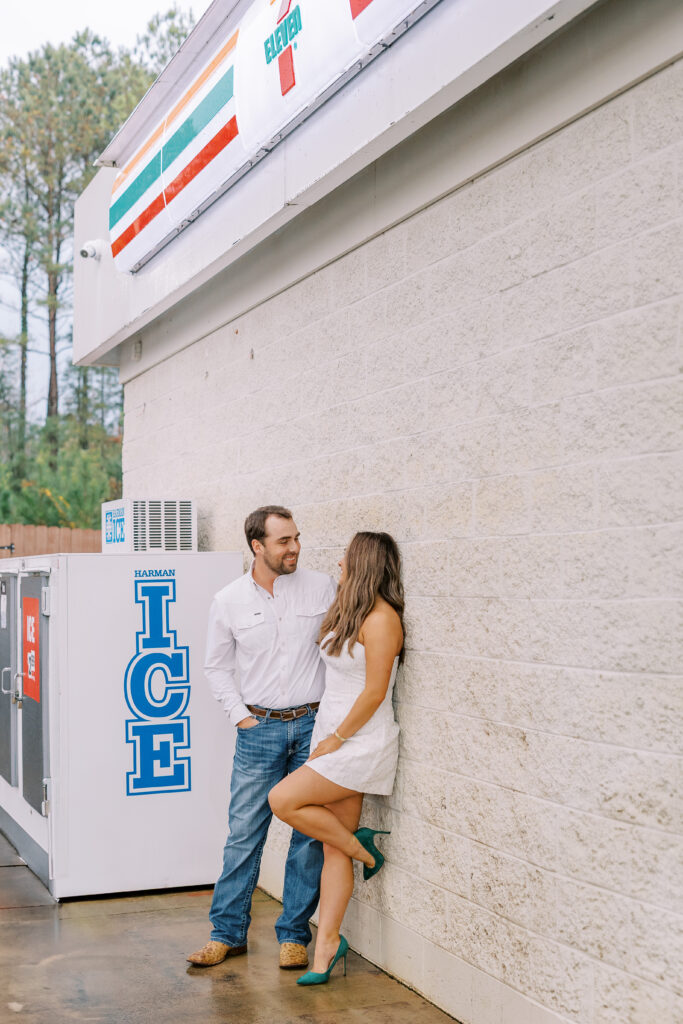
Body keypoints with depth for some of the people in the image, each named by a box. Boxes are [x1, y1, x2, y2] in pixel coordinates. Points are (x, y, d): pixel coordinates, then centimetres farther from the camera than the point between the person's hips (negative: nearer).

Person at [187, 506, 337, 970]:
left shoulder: (323, 587, 0)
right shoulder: (229, 600, 1)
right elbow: (217, 665, 11)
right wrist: (240, 715, 2)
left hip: (313, 725, 0)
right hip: (259, 729, 0)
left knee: (311, 835, 4)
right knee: (243, 834, 2)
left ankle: (294, 935, 18)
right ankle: (228, 933, 17)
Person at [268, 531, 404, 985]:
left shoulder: (381, 619, -15)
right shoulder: (348, 612, 13)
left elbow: (374, 693, -19)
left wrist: (337, 738, -13)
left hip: (361, 743, -8)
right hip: (333, 738, 8)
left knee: (284, 799, -15)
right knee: (333, 847, 7)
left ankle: (361, 846, 4)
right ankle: (327, 943, 12)